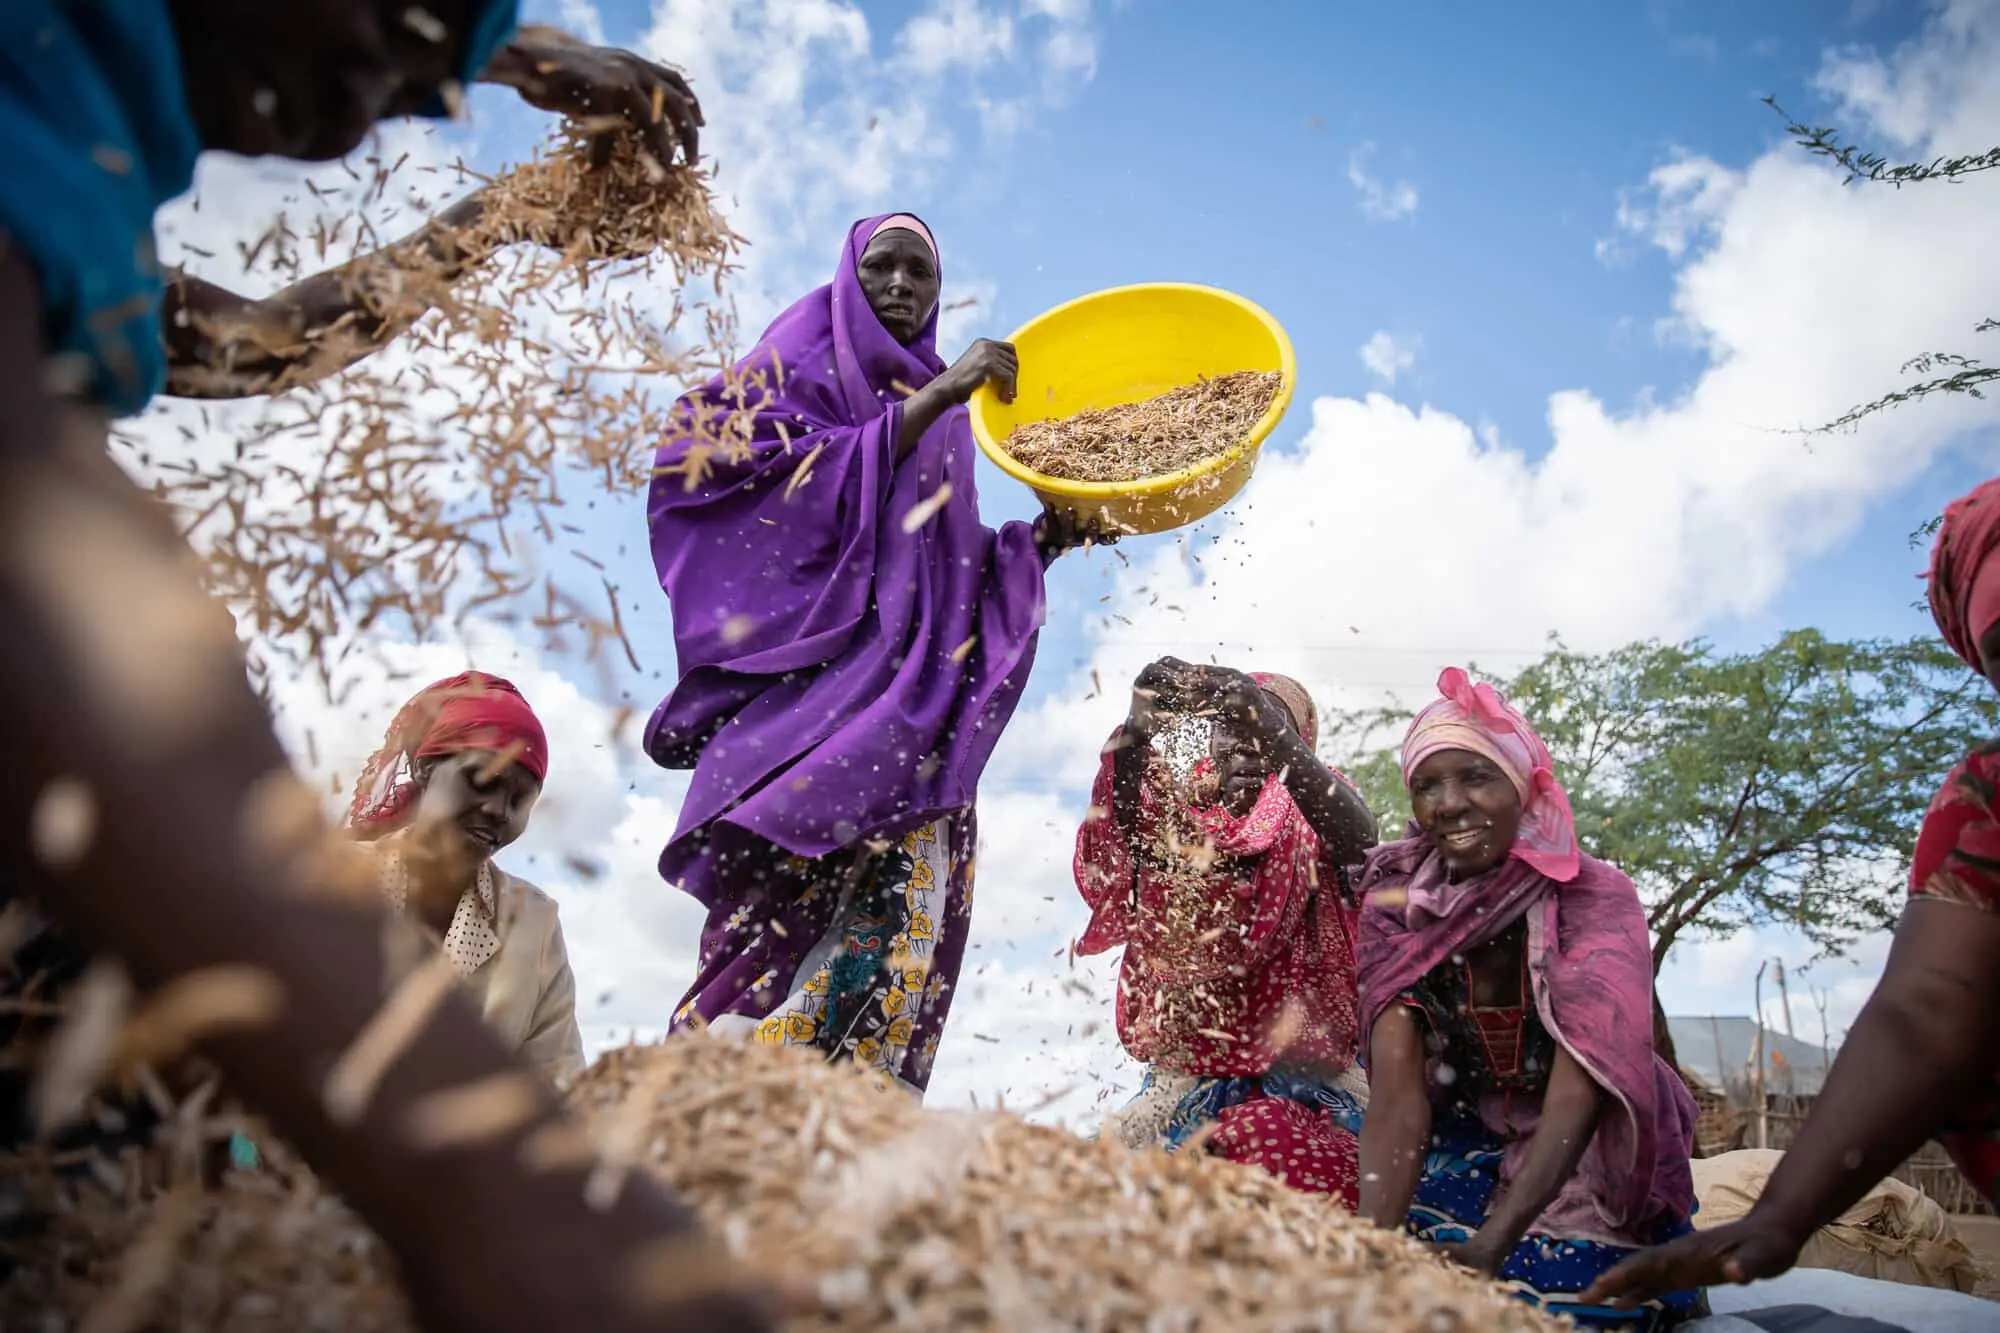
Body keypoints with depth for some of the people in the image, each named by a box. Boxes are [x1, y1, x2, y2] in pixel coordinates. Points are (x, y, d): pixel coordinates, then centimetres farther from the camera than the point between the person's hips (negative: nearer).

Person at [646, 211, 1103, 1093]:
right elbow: (794, 493, -11)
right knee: (786, 913, -19)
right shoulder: (799, 365, 9)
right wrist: (929, 402, -12)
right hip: (815, 681, -5)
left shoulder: (943, 417, 24)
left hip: (916, 708, 6)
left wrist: (1045, 535, 5)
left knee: (905, 923, -5)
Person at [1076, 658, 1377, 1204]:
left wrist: (1271, 729, -38)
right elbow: (1107, 867, -14)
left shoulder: (1312, 835, 2)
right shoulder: (1176, 821, 7)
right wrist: (1136, 730, -32)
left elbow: (1359, 838, -22)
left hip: (1301, 1094, -1)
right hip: (1186, 1091, 2)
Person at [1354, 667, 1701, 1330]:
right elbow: (1396, 1086, -22)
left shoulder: (1595, 898, -18)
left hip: (1581, 1172, -1)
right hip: (1459, 1156, 1)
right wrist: (1375, 1237, -39)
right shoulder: (1394, 904, -12)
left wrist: (1493, 1244, -43)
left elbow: (1575, 1097, -28)